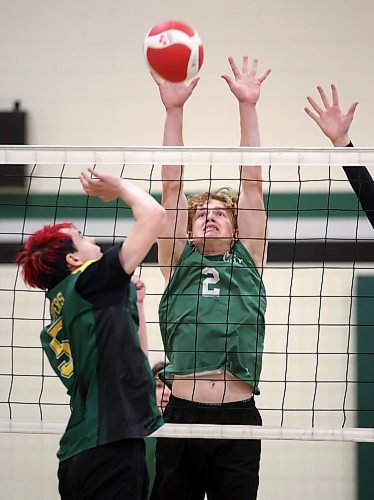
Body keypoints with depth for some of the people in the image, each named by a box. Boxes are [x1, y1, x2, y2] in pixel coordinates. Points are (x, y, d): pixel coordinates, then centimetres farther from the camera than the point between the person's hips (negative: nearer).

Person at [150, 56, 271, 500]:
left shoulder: (247, 262, 16)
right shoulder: (179, 263, 15)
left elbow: (252, 184, 12)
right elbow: (172, 186, 10)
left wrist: (247, 105, 8)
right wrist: (174, 110, 5)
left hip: (238, 417, 0)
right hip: (180, 415, 0)